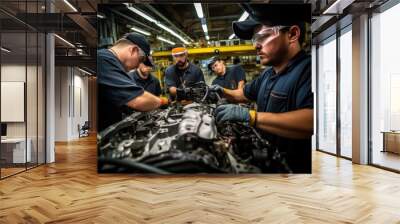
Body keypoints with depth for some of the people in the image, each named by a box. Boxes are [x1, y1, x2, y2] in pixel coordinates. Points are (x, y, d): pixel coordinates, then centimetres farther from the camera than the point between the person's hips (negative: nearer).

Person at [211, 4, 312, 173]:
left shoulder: (307, 70, -23)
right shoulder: (267, 74, 8)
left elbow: (310, 122, -39)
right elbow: (243, 94, 25)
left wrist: (249, 116, -38)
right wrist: (223, 92, 5)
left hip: (294, 167, -8)